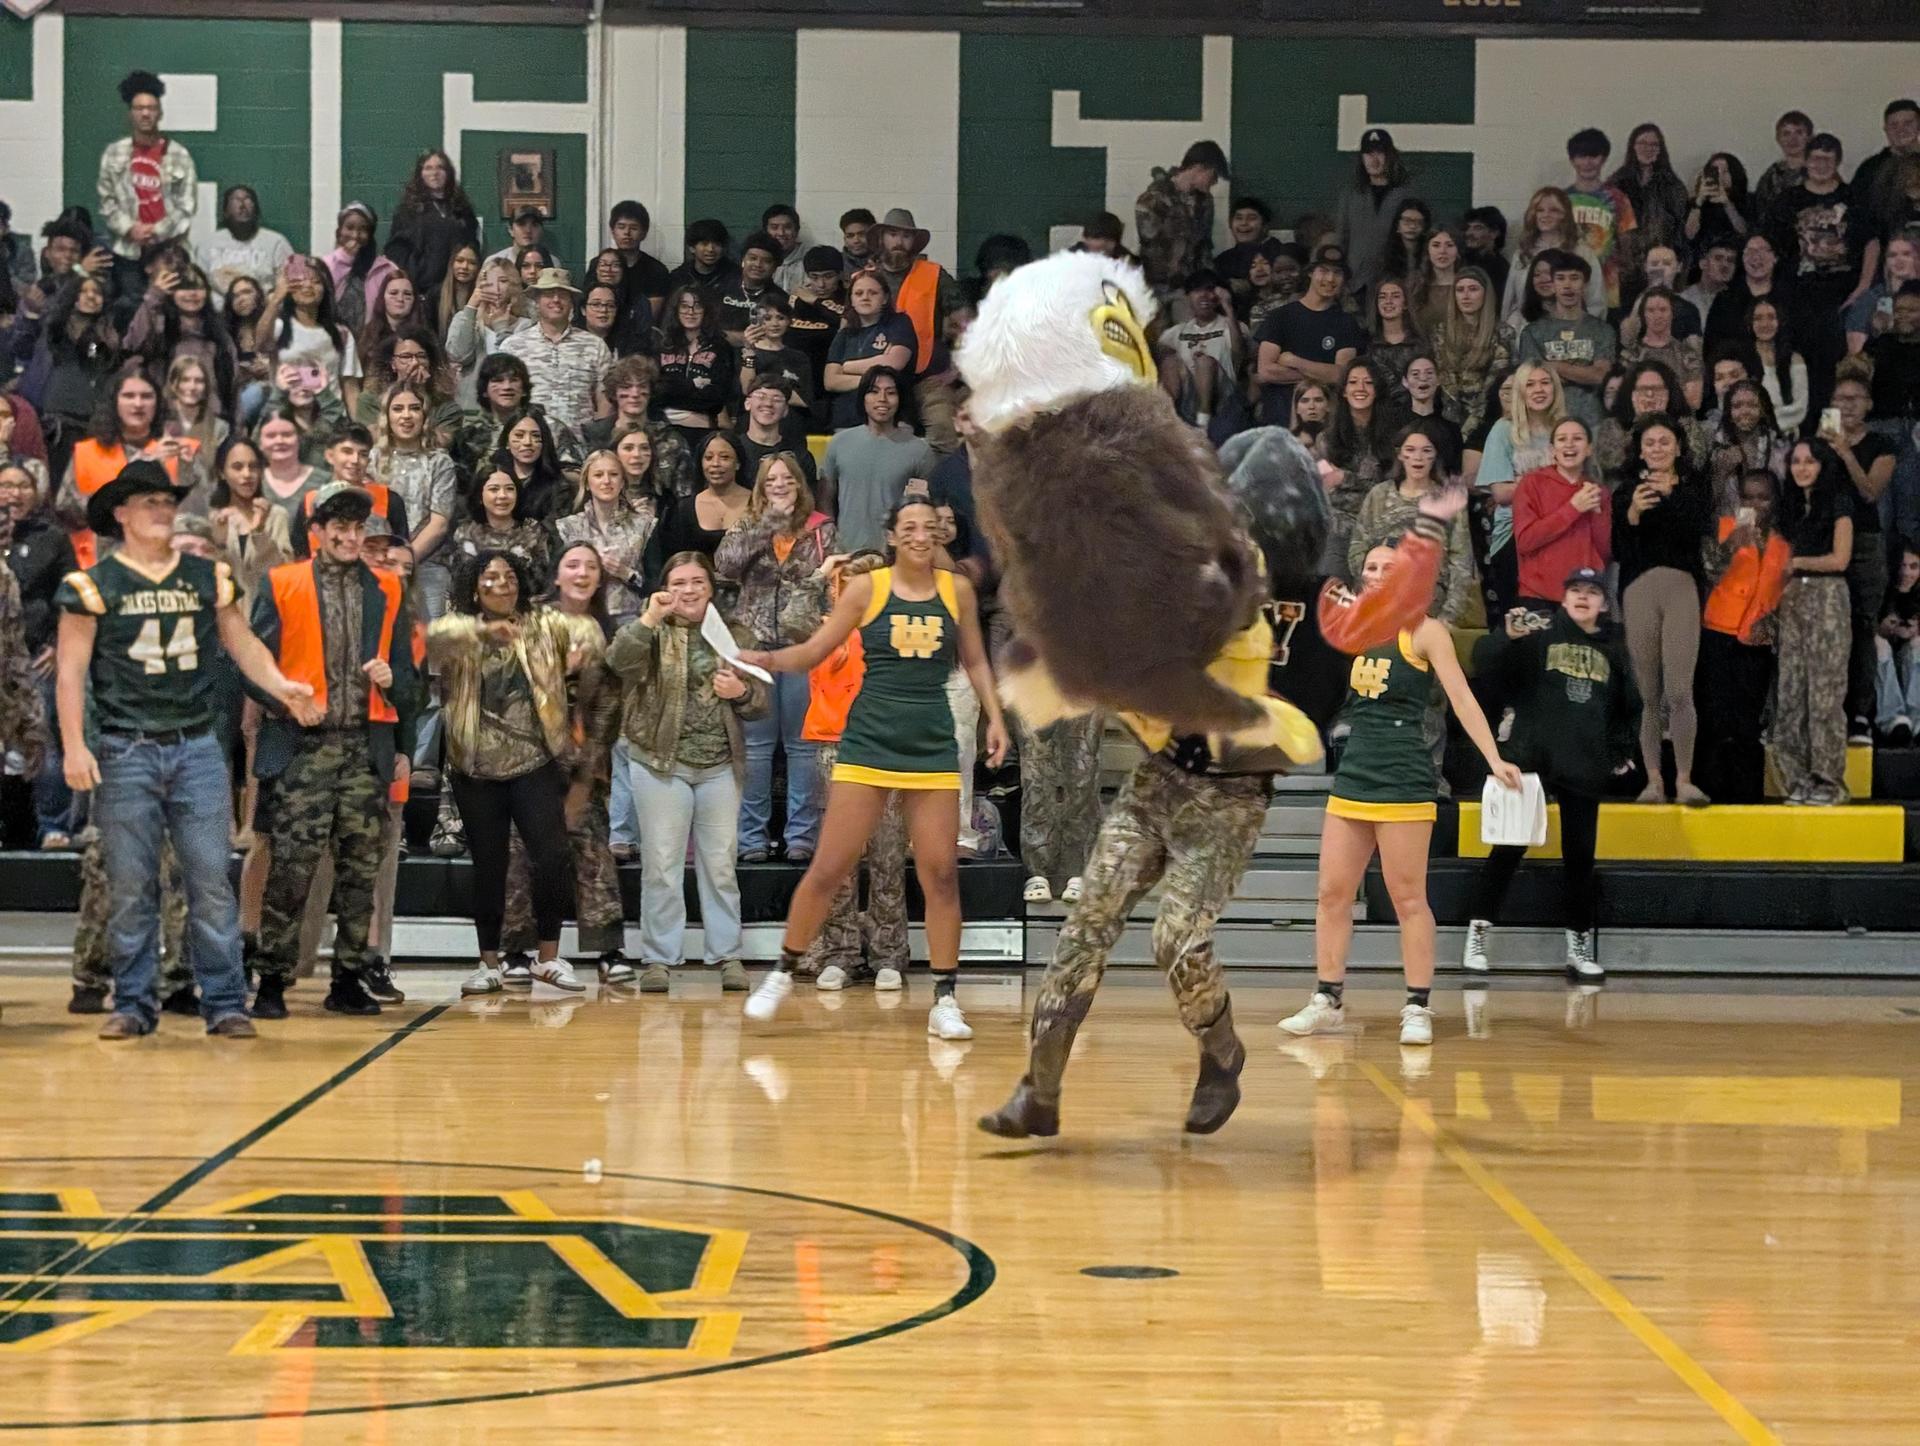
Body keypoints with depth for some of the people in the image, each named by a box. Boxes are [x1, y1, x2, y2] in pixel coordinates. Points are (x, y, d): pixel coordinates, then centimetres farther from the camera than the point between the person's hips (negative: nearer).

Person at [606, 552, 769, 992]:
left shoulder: (732, 636, 9)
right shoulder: (653, 633, 2)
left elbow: (760, 703, 10)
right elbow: (619, 662, -19)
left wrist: (741, 692, -12)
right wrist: (649, 619, -29)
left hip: (720, 767, 2)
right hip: (662, 765, -2)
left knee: (720, 865, 6)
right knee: (661, 864, -1)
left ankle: (727, 955, 12)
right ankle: (658, 958, 5)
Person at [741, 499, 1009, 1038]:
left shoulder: (957, 590, 5)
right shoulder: (867, 588, -2)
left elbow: (974, 661, 17)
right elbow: (812, 652, 0)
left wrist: (995, 718, 7)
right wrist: (766, 659, -17)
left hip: (933, 746, 2)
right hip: (869, 741, -2)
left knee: (940, 874, -1)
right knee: (828, 868, -3)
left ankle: (945, 1000, 7)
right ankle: (783, 974, 15)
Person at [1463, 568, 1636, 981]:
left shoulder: (1612, 650, 12)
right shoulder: (1539, 636, 0)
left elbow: (1628, 707, 25)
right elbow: (1486, 665, -11)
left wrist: (1622, 749, 14)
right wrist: (1507, 636, -29)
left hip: (1585, 769, 4)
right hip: (1529, 760, -4)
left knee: (1580, 855, 7)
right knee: (1509, 849, -5)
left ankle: (1580, 945, 14)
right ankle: (1478, 935, 0)